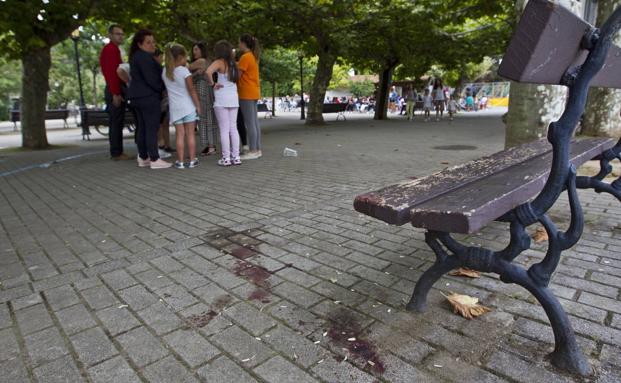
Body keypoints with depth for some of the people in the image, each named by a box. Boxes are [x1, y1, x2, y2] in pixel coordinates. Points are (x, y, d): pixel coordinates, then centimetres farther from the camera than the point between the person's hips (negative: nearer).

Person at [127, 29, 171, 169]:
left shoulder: (136, 56, 19)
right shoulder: (145, 57, -12)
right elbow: (151, 79, -18)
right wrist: (163, 88, -4)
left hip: (137, 95, 10)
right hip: (148, 96, -10)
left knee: (142, 128, 11)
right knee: (152, 128, -10)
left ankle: (143, 158, 15)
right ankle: (154, 160, -9)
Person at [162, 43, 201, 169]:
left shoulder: (165, 72, 6)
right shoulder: (184, 70, -9)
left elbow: (166, 88, 11)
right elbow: (191, 90, -11)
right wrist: (198, 105, -6)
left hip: (175, 108, 4)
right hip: (188, 106, -3)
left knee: (180, 135, 6)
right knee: (190, 134, 4)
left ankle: (180, 161, 6)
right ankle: (192, 160, 8)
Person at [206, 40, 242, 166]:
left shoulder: (219, 62, -9)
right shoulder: (233, 63, 11)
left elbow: (208, 72, -25)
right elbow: (237, 77, 10)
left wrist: (212, 83, -10)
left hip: (222, 99, -6)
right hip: (234, 97, 6)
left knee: (224, 129, -1)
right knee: (233, 128, 9)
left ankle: (226, 158, 1)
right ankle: (236, 157, 10)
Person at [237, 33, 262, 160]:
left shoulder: (245, 57, -12)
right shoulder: (253, 56, 16)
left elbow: (237, 75, -13)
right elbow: (245, 73, 11)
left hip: (247, 94, -9)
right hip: (254, 92, 9)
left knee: (250, 123, -7)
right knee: (255, 122, 10)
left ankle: (253, 151, -4)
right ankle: (257, 150, 14)